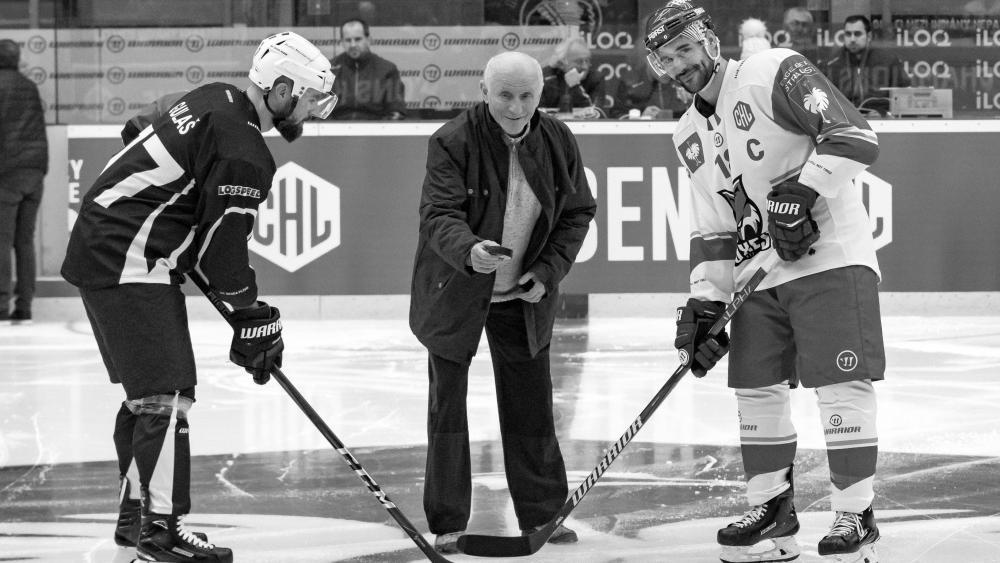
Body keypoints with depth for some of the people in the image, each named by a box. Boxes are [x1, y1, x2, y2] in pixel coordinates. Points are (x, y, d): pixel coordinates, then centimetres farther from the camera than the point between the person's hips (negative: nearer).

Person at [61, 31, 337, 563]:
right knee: (166, 394, -11)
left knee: (146, 391, 17)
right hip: (130, 264, -11)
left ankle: (136, 512, 26)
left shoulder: (215, 101, 11)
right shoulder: (243, 151, -18)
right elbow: (223, 245, -16)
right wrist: (254, 321, -5)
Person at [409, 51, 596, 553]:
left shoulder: (557, 142, -6)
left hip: (523, 295, 3)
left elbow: (577, 211, 4)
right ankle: (448, 525, 8)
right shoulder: (452, 143, -20)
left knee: (531, 403, 6)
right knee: (448, 405, 0)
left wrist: (548, 272, -7)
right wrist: (469, 251, -47)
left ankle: (543, 513, 17)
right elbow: (440, 214, -27)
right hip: (454, 289, -3)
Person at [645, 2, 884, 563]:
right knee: (757, 390, 7)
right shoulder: (690, 136, 15)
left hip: (831, 257, -8)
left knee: (842, 385, -11)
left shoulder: (776, 72, -8)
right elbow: (711, 232, 17)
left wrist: (802, 191, -24)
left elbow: (856, 136, -18)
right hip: (760, 274, 8)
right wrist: (703, 305, 7)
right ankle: (774, 517, 17)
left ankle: (857, 517, -7)